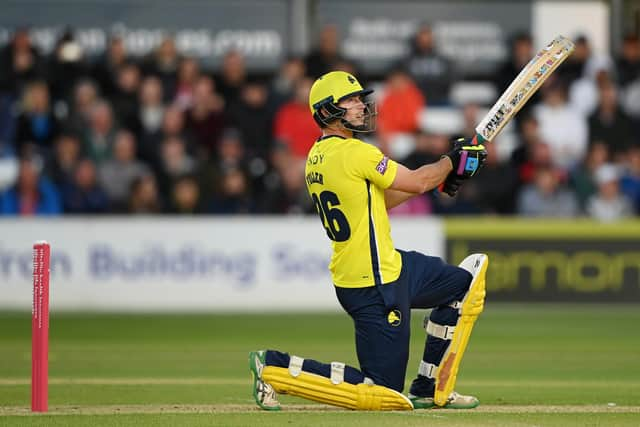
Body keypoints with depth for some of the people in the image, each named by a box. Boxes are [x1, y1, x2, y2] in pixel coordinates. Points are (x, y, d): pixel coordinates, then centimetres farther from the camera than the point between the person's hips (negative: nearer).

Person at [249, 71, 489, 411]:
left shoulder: (316, 157, 10)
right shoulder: (354, 152, -19)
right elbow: (417, 182, -11)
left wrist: (443, 176, 14)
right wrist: (451, 161, 8)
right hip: (374, 287, -10)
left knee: (469, 278, 19)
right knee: (383, 392, -5)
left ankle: (430, 390, 19)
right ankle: (276, 368, -3)